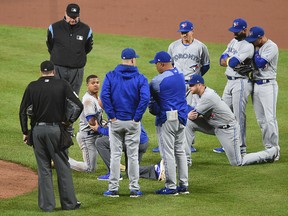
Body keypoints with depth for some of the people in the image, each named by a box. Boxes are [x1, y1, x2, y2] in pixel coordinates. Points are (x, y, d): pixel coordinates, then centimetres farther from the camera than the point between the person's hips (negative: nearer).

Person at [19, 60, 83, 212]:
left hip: (37, 130, 2)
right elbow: (78, 105, -10)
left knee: (43, 168, 8)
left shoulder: (32, 87, 1)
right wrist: (69, 121, 3)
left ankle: (47, 204, 8)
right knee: (62, 166, 7)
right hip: (55, 129, -1)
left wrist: (25, 132, 8)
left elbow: (23, 111, 0)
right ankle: (69, 202, 10)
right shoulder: (62, 85, -3)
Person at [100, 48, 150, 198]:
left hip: (115, 122, 1)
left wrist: (111, 115, -7)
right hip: (133, 123, -1)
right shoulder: (140, 78, -5)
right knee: (133, 156, 6)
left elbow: (104, 95, -12)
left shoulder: (110, 76, -2)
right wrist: (137, 117, -8)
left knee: (115, 155, 5)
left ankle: (113, 188, 5)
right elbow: (145, 98, -17)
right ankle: (134, 189, 7)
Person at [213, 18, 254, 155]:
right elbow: (222, 61, 9)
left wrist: (227, 60, -1)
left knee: (239, 115, -9)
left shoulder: (248, 46, -14)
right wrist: (231, 60, -10)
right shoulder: (233, 42, 15)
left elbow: (232, 62, -22)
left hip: (241, 83, -10)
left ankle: (241, 148, -6)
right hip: (230, 81, 10)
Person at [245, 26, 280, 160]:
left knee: (270, 119, -11)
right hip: (255, 85, 8)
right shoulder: (257, 47, 14)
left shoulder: (271, 47, -10)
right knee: (261, 120, 7)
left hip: (267, 85, -8)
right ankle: (268, 148, 12)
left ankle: (274, 150, -9)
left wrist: (256, 51, -4)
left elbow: (260, 63, -18)